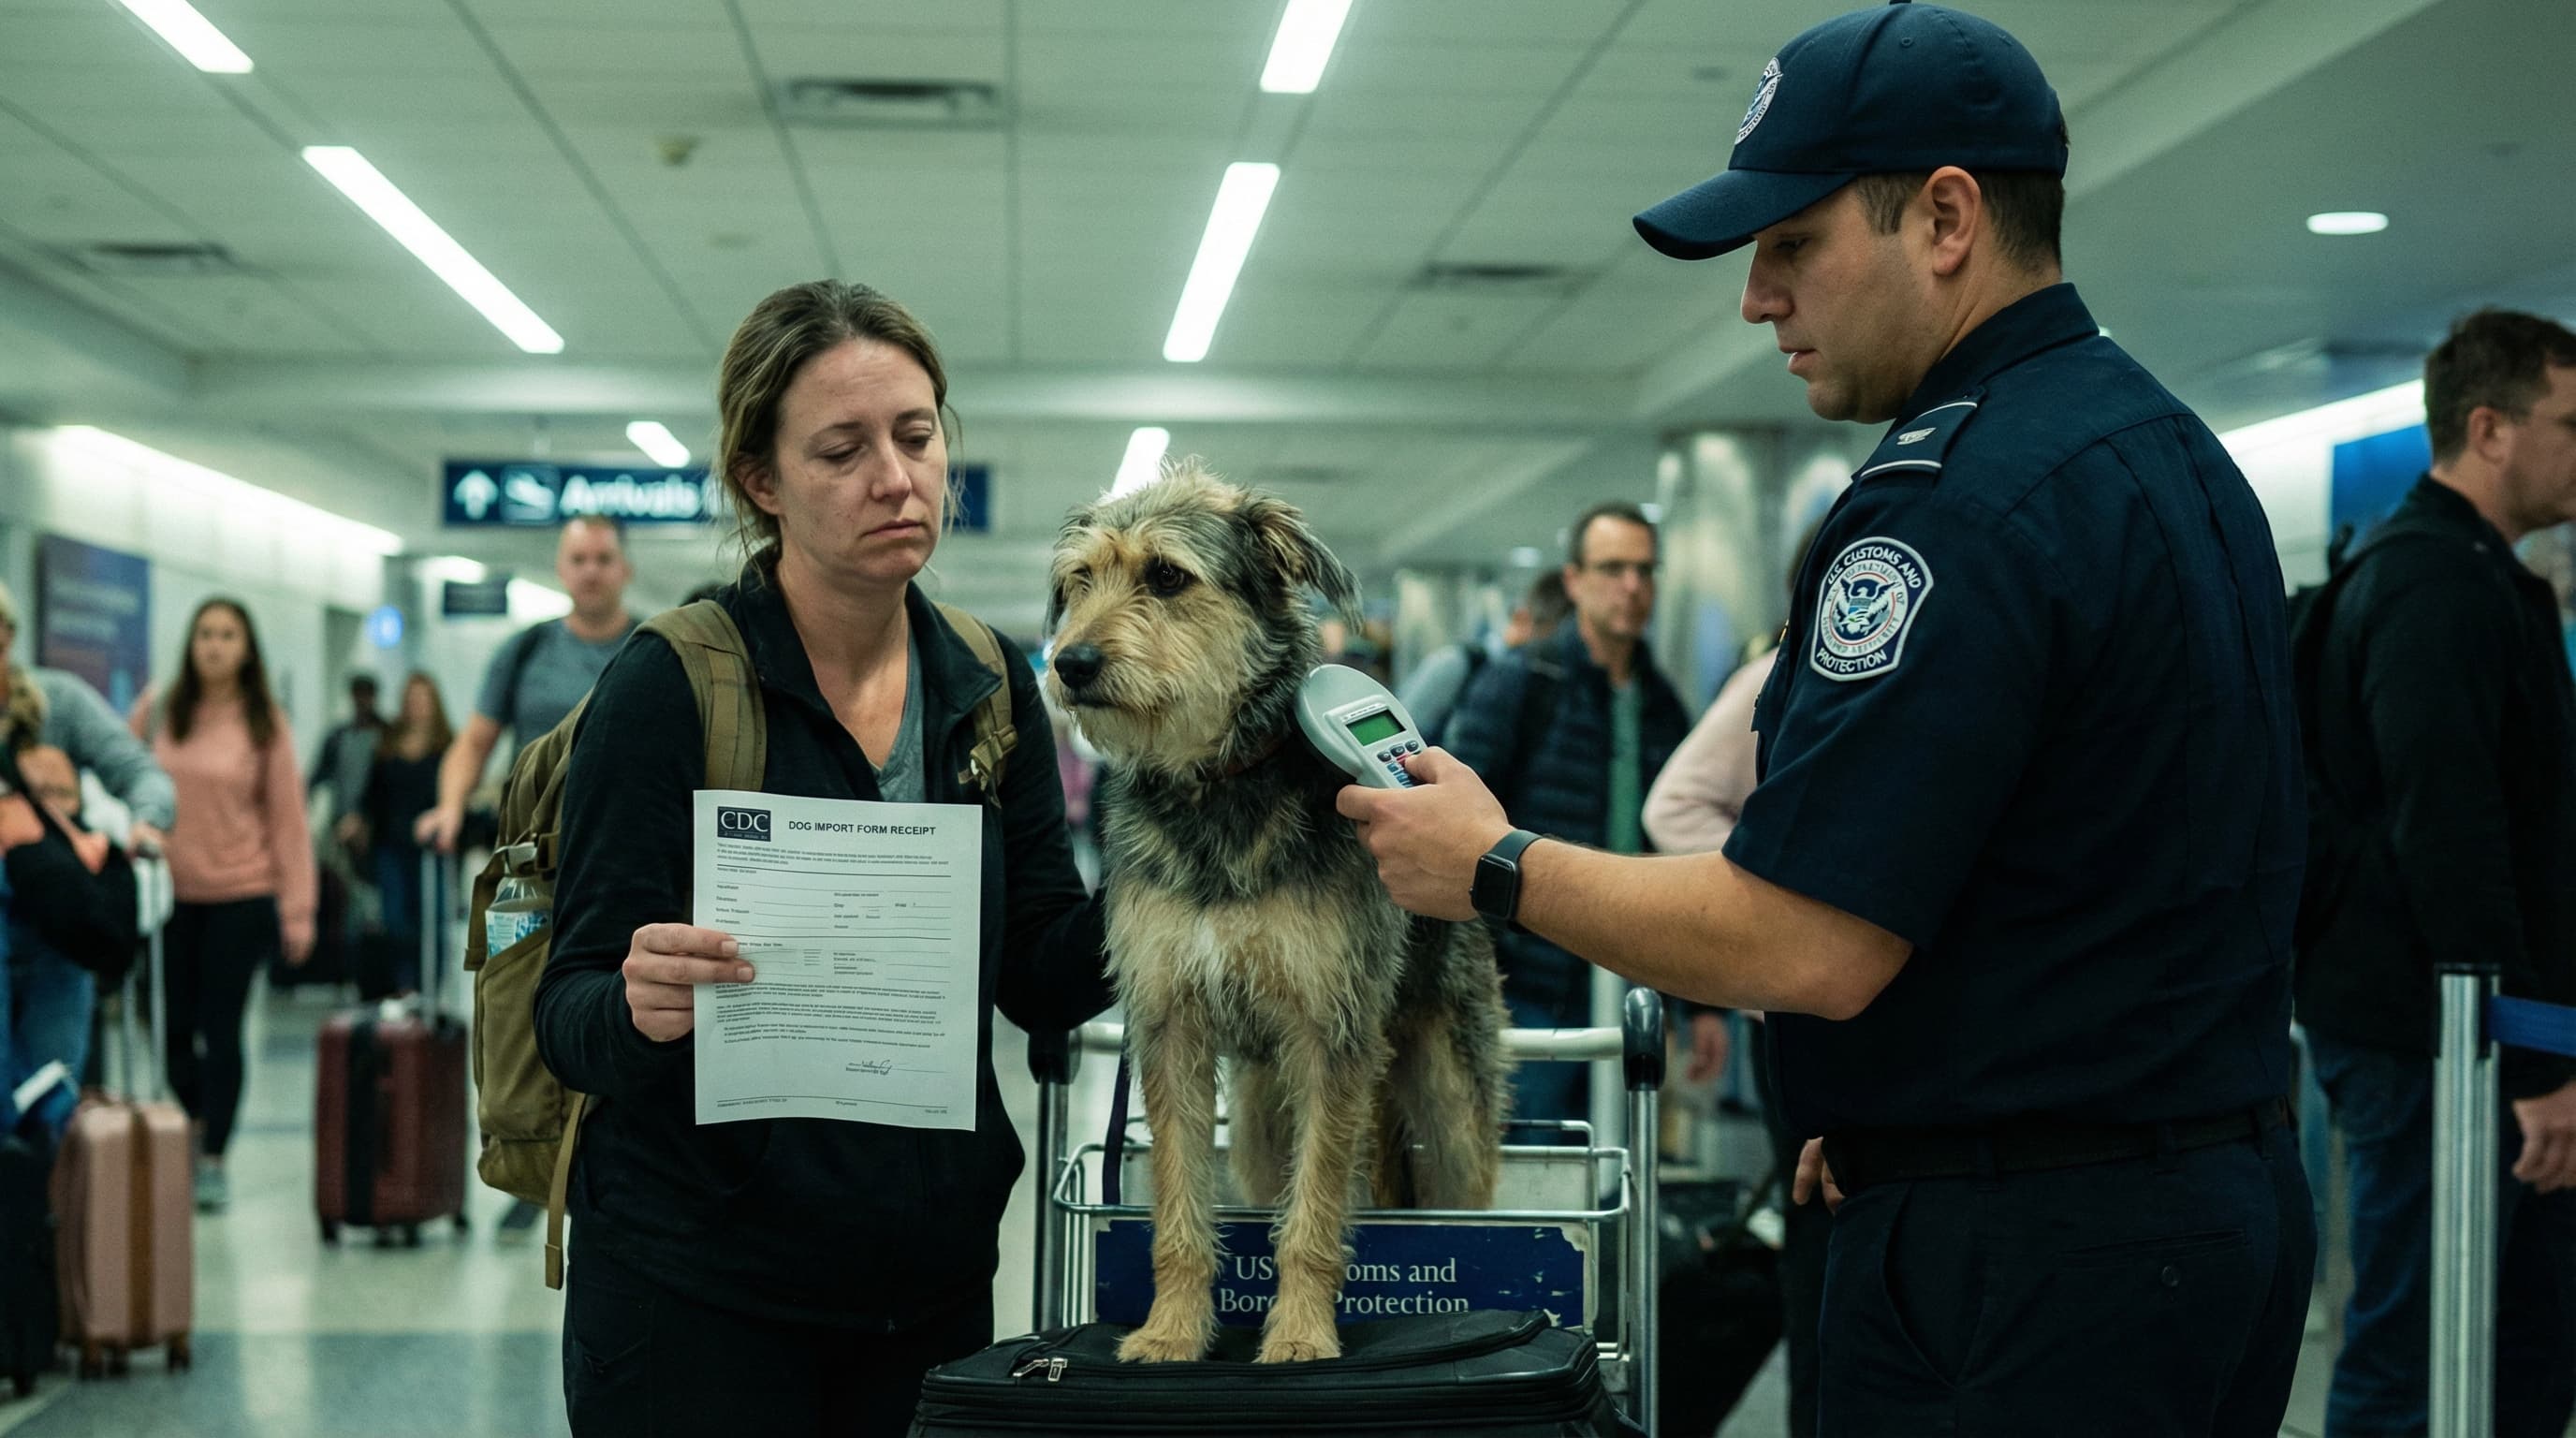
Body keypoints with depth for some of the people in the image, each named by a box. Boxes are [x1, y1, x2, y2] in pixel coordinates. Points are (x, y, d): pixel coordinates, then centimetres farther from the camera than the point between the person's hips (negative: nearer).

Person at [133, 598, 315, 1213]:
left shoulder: (265, 724, -3)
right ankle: (199, 1121, 32)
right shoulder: (157, 714, 2)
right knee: (174, 1026, 6)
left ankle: (213, 1162, 9)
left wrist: (298, 909, -6)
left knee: (221, 1029, 0)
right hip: (170, 892, 2)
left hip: (241, 894, -2)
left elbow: (288, 820, -3)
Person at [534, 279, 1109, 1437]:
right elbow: (572, 1018, -12)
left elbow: (1041, 982, 3)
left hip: (932, 1285, 5)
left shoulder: (990, 691, 3)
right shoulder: (668, 686, -12)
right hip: (702, 1288, -4)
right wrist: (639, 1011, -34)